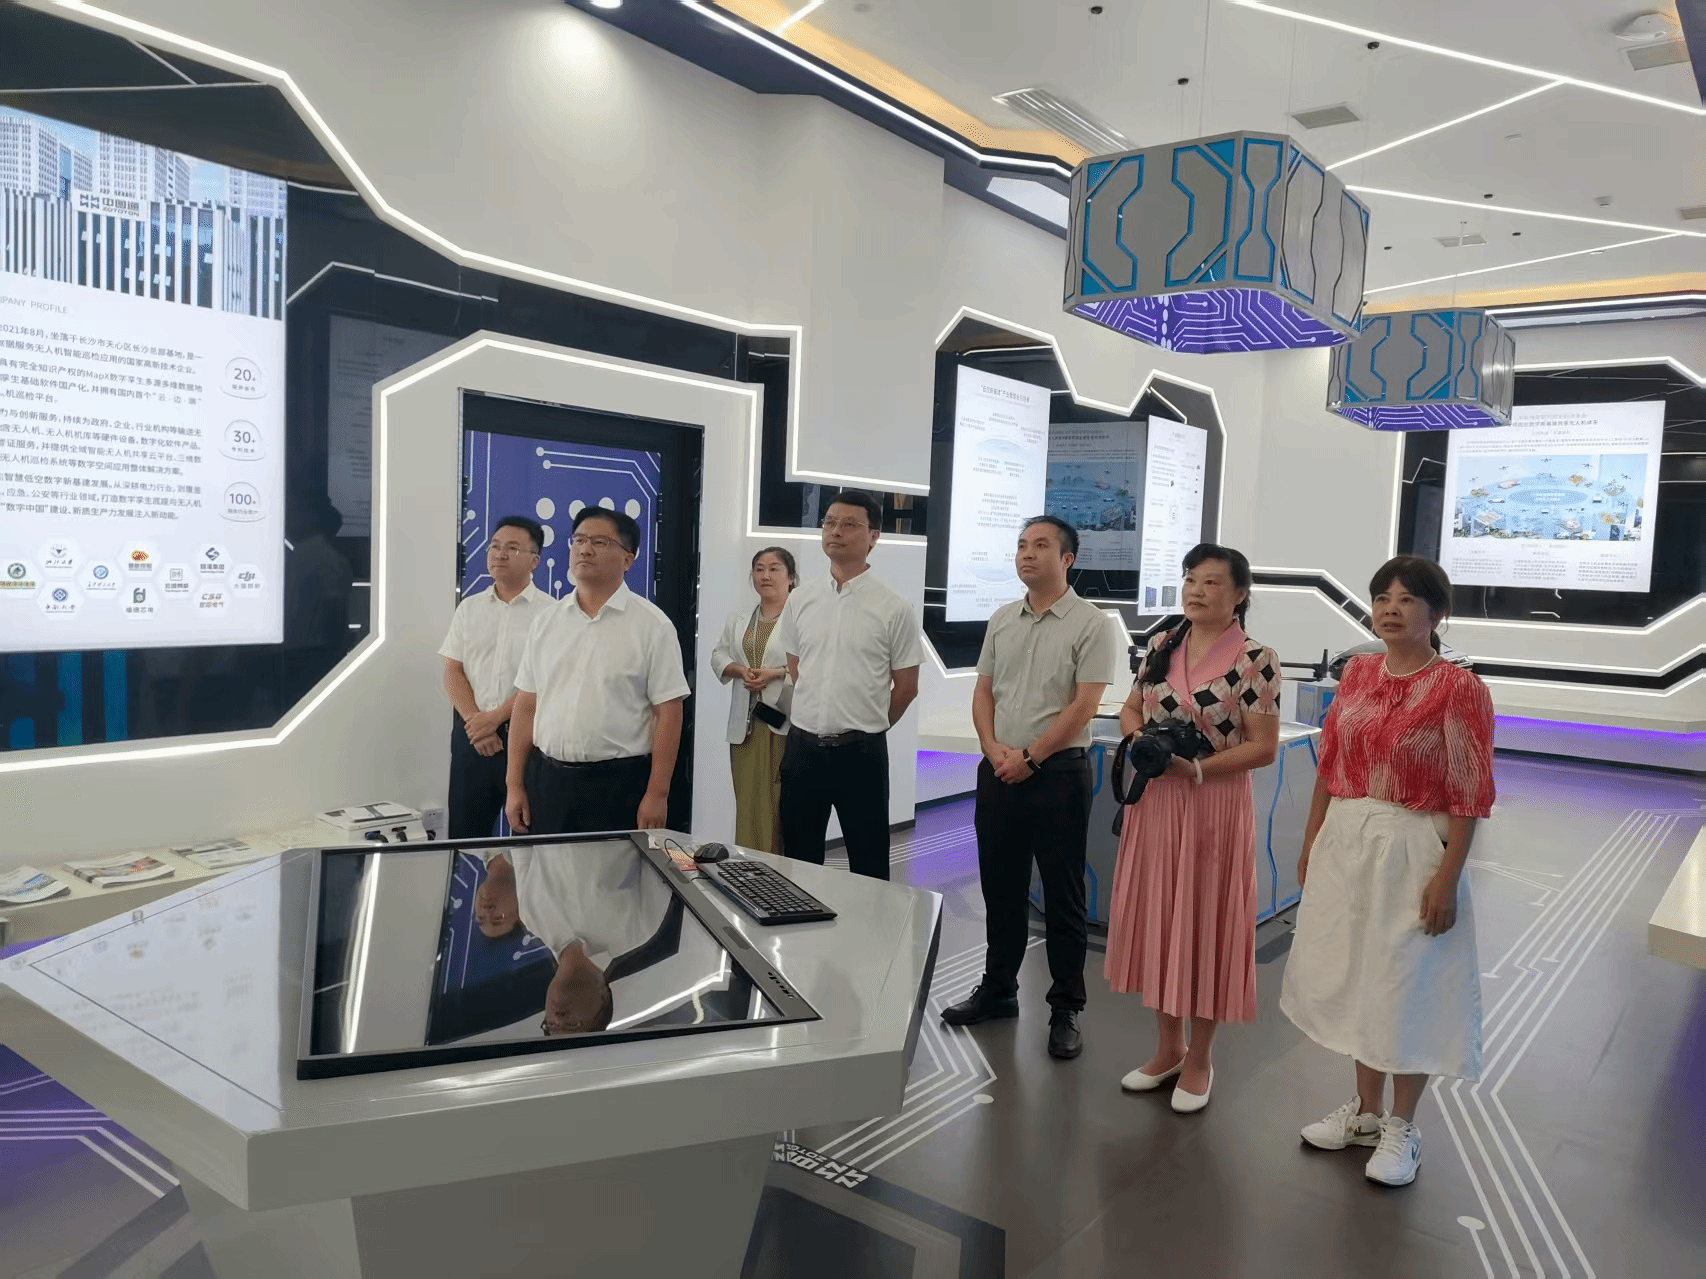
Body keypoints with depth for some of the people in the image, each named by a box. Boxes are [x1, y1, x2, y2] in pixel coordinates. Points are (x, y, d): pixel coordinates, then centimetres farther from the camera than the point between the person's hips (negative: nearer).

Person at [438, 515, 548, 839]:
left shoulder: (548, 612, -4)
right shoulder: (469, 608, 10)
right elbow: (453, 672, 6)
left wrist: (495, 717, -13)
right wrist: (474, 721, -7)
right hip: (471, 732, 4)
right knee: (464, 832, 9)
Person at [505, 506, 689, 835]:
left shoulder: (652, 625, -5)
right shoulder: (546, 621, 8)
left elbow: (668, 713, -7)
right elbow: (526, 706, 9)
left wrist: (657, 794, -11)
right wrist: (515, 786, 5)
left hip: (619, 783, -4)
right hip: (545, 778, 4)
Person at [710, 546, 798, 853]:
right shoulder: (739, 619, 16)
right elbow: (718, 655, 17)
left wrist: (776, 673, -19)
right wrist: (739, 670, -3)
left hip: (786, 722, -6)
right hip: (747, 723, 6)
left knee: (781, 802, -3)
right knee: (748, 802, 9)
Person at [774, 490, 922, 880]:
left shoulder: (893, 607, -7)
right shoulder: (801, 599, 4)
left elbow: (906, 688, 0)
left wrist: (864, 728, 8)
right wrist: (821, 720, 13)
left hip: (861, 752, -3)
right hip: (803, 746, 4)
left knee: (868, 863, 8)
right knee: (799, 861, 14)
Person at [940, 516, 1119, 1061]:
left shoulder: (1090, 624, -7)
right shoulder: (1002, 620, 11)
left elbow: (1083, 706, -13)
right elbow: (983, 690, 12)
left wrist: (1029, 757, -14)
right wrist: (994, 749, -4)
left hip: (1058, 772, -5)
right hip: (999, 770, 6)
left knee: (1062, 897, 4)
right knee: (1001, 888, 15)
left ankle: (1065, 1009, 15)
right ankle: (997, 989, 29)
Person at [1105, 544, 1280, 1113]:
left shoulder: (1255, 660, -10)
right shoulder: (1162, 645, 6)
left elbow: (1264, 747, -11)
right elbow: (1130, 708, 14)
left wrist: (1198, 768, -21)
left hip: (1213, 807, -5)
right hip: (1153, 802, 5)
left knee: (1203, 923, 6)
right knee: (1156, 917, 12)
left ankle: (1199, 1058, 24)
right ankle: (1168, 1046, 31)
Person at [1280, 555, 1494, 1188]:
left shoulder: (1459, 688, -11)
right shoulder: (1357, 673, 6)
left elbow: (1468, 796, -13)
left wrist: (1448, 877, -15)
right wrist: (1312, 842, 10)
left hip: (1412, 849, -5)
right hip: (1346, 843, 6)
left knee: (1408, 986, 6)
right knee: (1356, 975, 15)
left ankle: (1401, 1126, 25)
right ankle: (1366, 1109, 34)